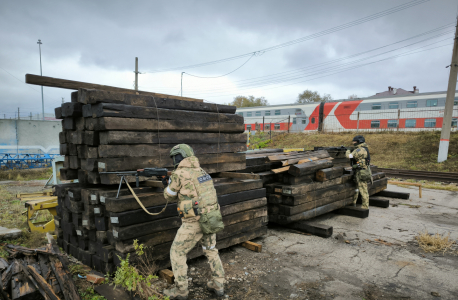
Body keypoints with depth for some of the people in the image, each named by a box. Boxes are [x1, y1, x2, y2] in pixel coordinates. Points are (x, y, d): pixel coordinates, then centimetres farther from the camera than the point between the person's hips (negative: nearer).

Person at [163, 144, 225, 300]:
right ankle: (218, 285, 29)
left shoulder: (179, 174, -12)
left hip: (194, 222, -7)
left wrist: (167, 184, 22)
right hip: (211, 219, 7)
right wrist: (172, 183, 25)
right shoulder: (201, 171, 10)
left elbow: (170, 196, 3)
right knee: (211, 251, 24)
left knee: (177, 253, 12)